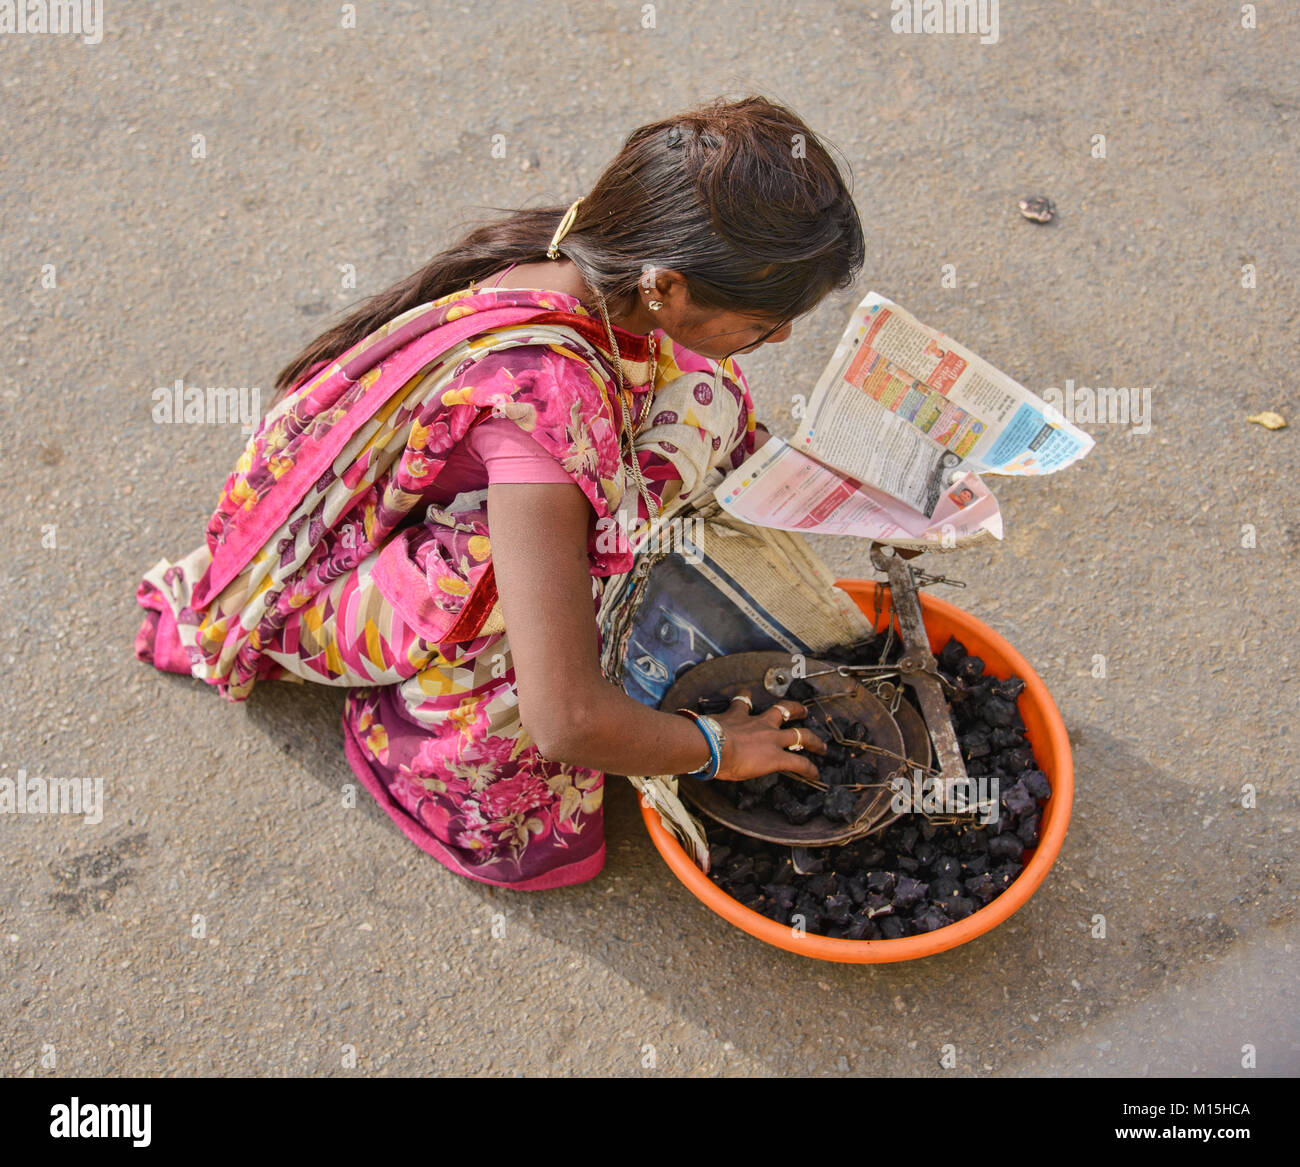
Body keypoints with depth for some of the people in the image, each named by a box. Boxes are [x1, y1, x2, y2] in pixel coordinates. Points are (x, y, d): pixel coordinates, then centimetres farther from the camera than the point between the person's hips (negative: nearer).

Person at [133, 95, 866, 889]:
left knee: (700, 391, -6)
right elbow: (565, 724, -38)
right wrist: (714, 748, -20)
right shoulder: (543, 397, -42)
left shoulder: (583, 254, -20)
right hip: (318, 581, -7)